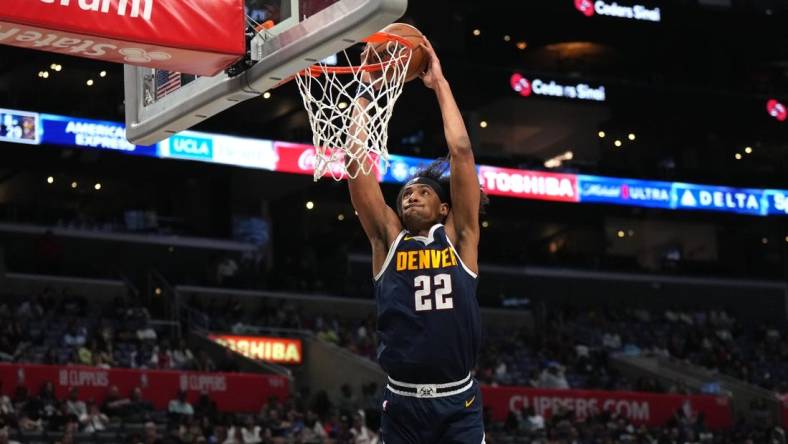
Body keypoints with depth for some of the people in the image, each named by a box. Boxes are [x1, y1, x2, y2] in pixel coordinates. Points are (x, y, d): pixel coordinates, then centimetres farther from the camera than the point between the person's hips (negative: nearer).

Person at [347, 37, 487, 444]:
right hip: (402, 403, 1)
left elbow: (461, 151, 1)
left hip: (458, 402, -1)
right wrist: (365, 90, 6)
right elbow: (356, 161, 3)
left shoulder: (459, 237, 6)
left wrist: (439, 84, 5)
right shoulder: (388, 238, 9)